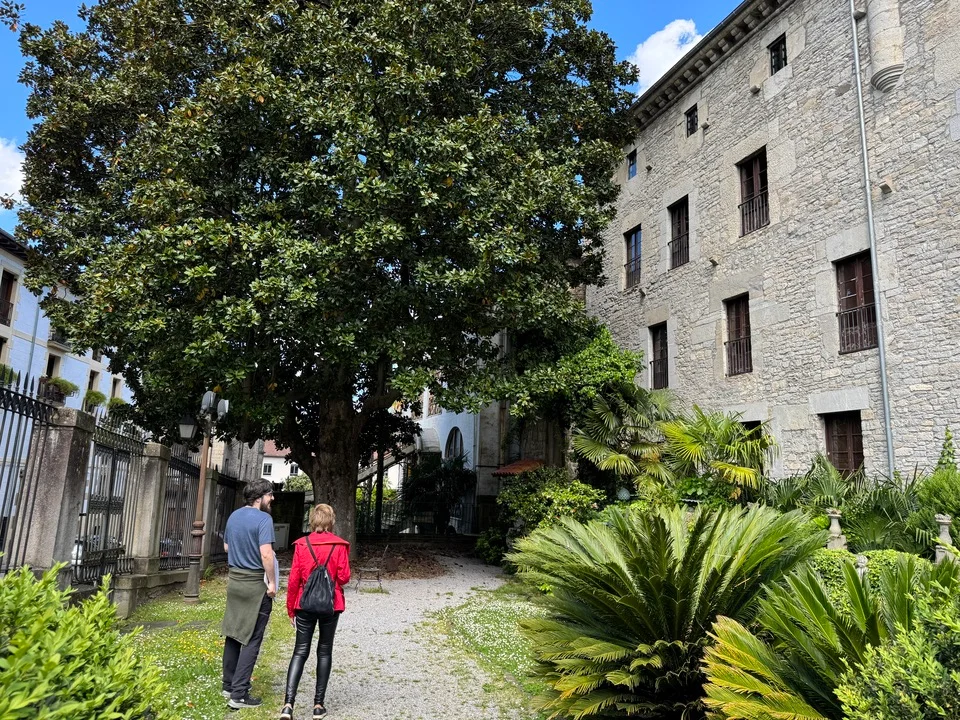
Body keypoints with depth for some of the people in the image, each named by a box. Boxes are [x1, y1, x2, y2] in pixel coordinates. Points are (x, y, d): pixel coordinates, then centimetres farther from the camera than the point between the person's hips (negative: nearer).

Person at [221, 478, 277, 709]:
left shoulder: (234, 516, 8)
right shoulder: (263, 519, -17)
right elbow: (266, 555, -23)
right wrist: (272, 582, -15)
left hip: (234, 579, 8)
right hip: (256, 583, -8)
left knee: (233, 634, 16)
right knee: (251, 639, -1)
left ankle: (229, 685, 26)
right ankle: (239, 695, 2)